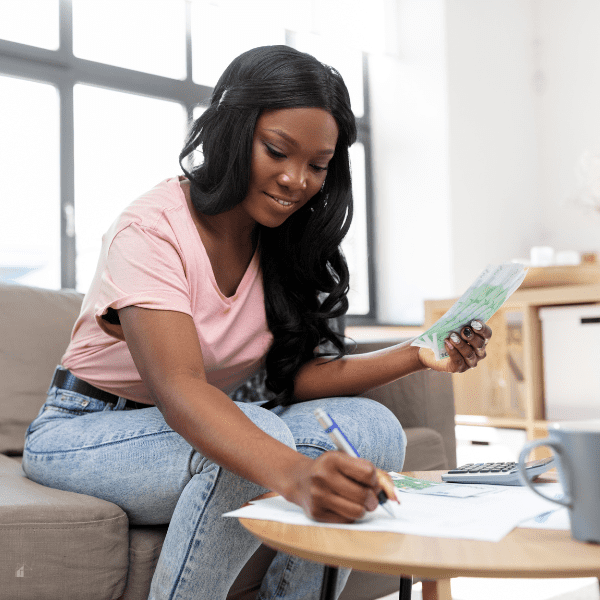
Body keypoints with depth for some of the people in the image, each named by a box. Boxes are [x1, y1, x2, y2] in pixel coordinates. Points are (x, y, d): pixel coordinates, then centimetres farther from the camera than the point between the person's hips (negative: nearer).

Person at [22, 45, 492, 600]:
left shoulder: (284, 241, 1)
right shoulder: (151, 229, -21)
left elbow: (296, 374, -6)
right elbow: (178, 389, -35)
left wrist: (417, 357, -19)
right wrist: (295, 475, -52)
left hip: (203, 426, 6)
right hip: (86, 430, -6)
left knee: (373, 427, -17)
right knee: (259, 436, -35)